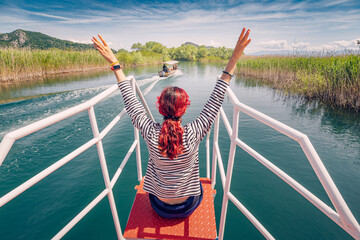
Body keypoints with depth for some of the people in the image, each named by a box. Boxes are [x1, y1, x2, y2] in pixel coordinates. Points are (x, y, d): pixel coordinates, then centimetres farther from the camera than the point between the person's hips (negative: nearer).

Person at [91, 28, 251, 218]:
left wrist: (115, 65, -9)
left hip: (160, 207, 1)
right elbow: (215, 101, -24)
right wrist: (233, 61, -20)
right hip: (187, 207, 0)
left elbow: (131, 102, -16)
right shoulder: (193, 134, -30)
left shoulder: (150, 134, -26)